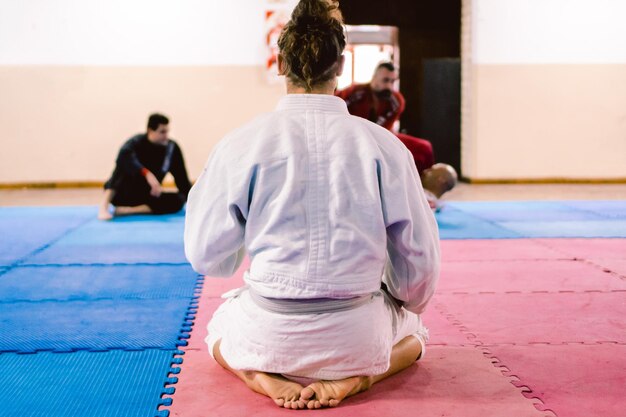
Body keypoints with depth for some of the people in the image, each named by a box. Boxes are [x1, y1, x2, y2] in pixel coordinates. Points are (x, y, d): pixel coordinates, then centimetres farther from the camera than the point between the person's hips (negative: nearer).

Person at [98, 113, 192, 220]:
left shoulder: (172, 148, -7)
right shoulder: (137, 142, -18)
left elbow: (182, 178, -1)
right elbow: (124, 156, -42)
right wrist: (148, 174, -52)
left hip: (147, 196, 4)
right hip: (123, 194, -4)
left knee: (178, 200, -22)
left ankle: (127, 210, -28)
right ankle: (104, 207, -34)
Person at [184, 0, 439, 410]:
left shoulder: (240, 144, -9)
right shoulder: (384, 145, -7)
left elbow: (209, 258, -1)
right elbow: (418, 259, 0)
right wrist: (407, 305, 23)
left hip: (268, 336, 1)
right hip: (357, 336, 0)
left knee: (219, 326, 37)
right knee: (413, 329, 34)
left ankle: (263, 377, 4)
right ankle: (355, 377, 2)